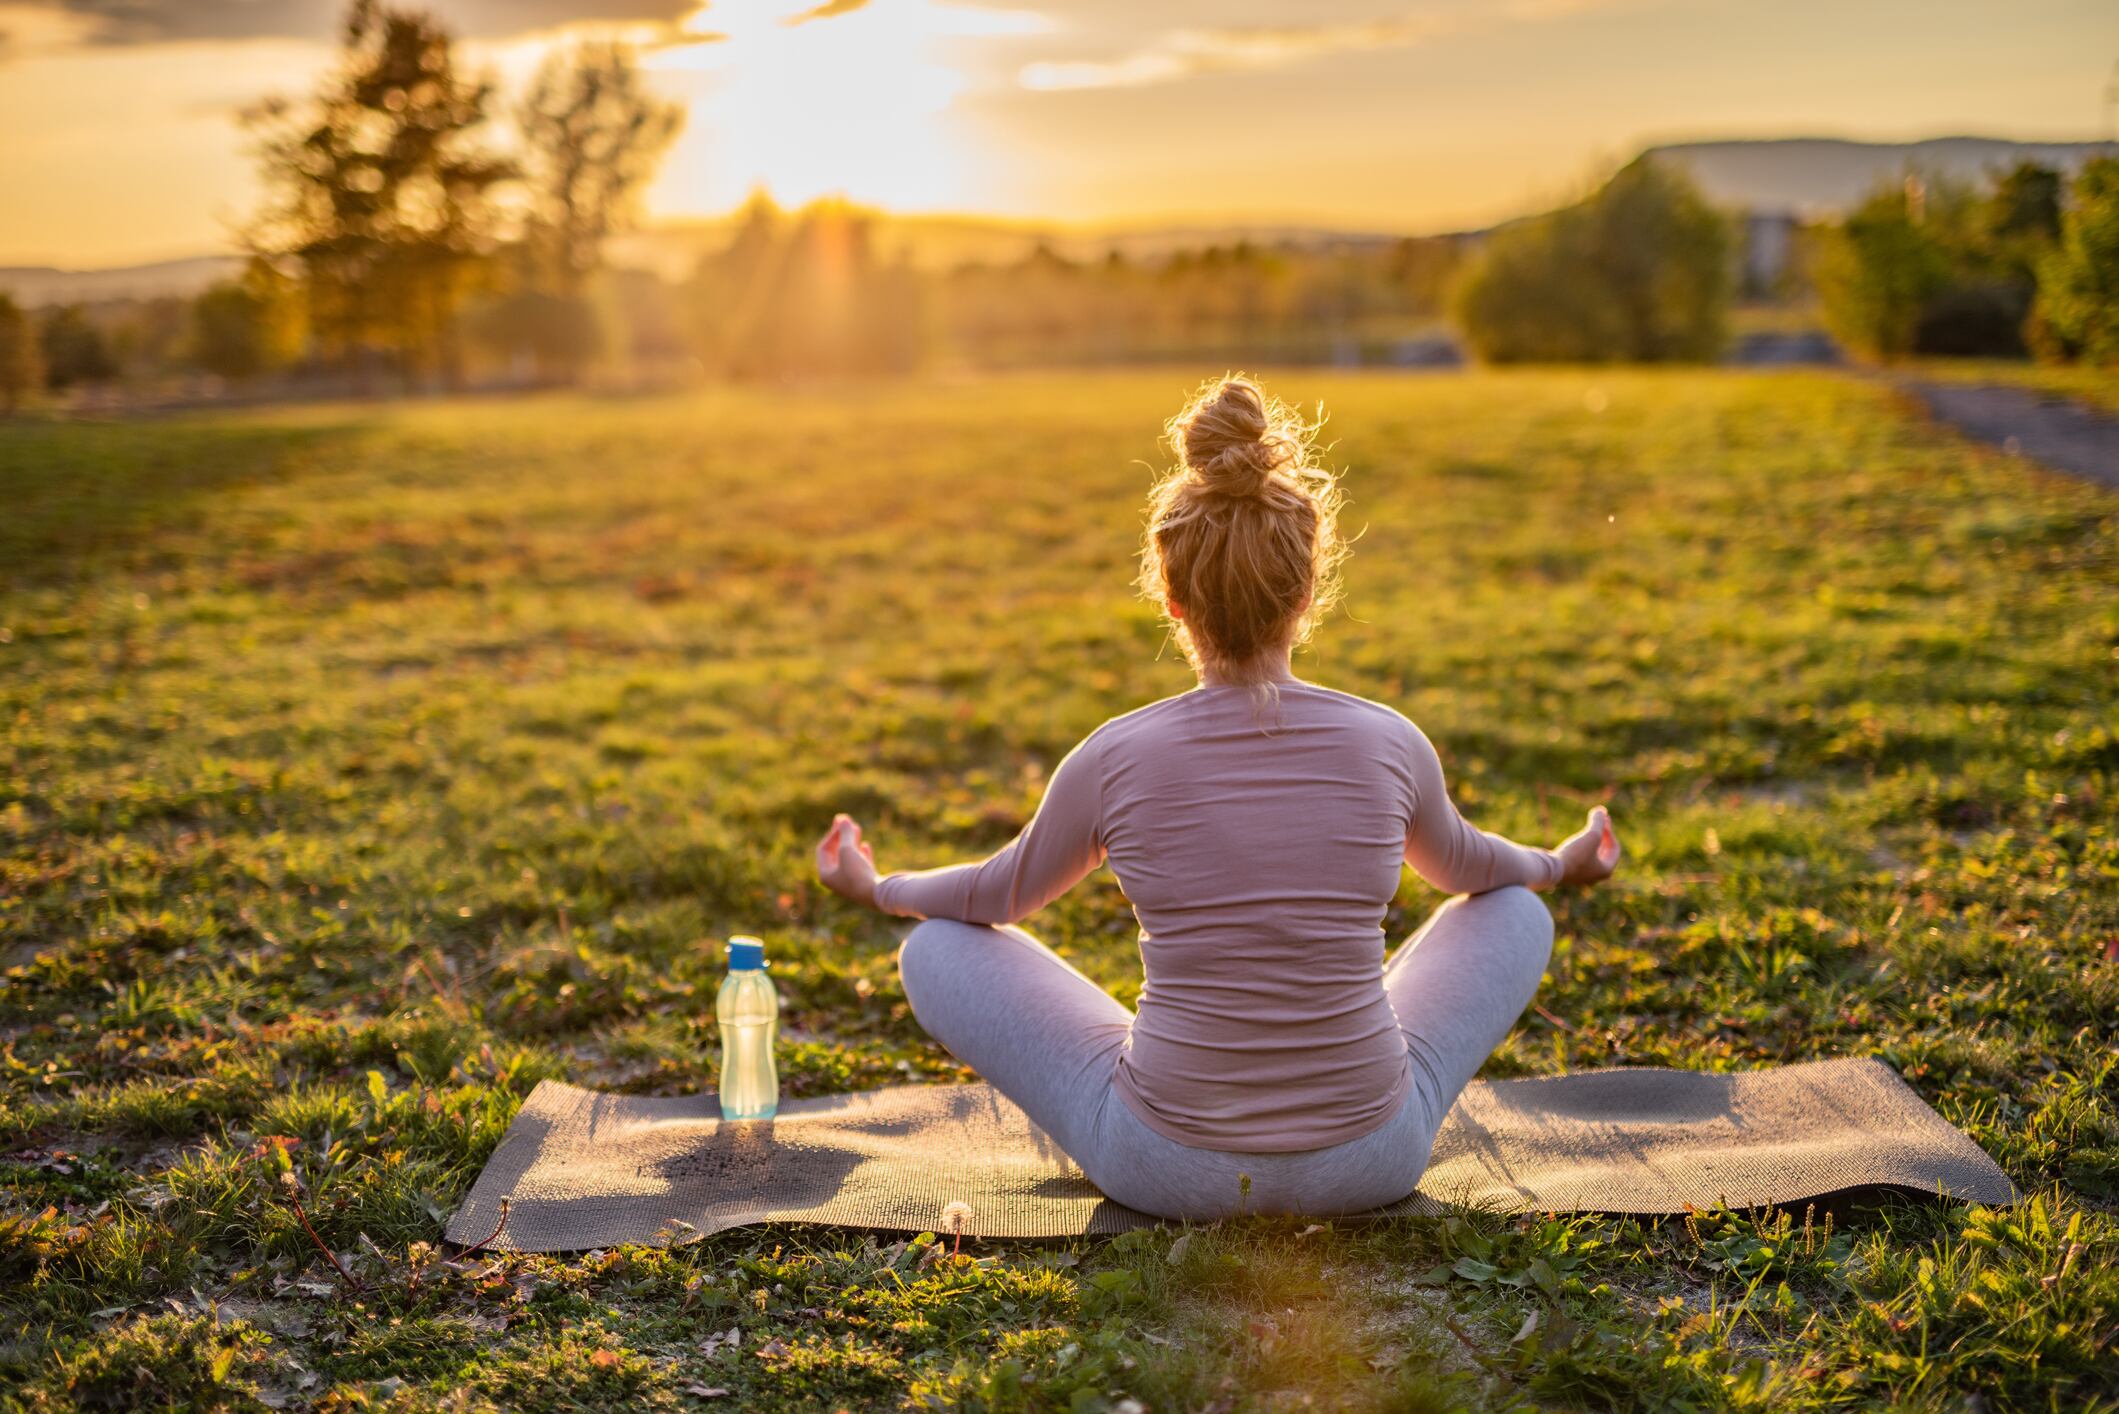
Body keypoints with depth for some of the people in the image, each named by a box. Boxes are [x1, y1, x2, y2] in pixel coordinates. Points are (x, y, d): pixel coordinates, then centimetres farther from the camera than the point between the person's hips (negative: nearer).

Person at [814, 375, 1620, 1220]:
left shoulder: (1117, 760, -13)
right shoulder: (1388, 745, -9)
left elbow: (1003, 895, 7)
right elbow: (1461, 865, 15)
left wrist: (879, 889, 29)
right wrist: (1557, 867, 38)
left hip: (1168, 1170, -1)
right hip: (1370, 1163, 2)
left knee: (937, 950, 17)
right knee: (1517, 914, 24)